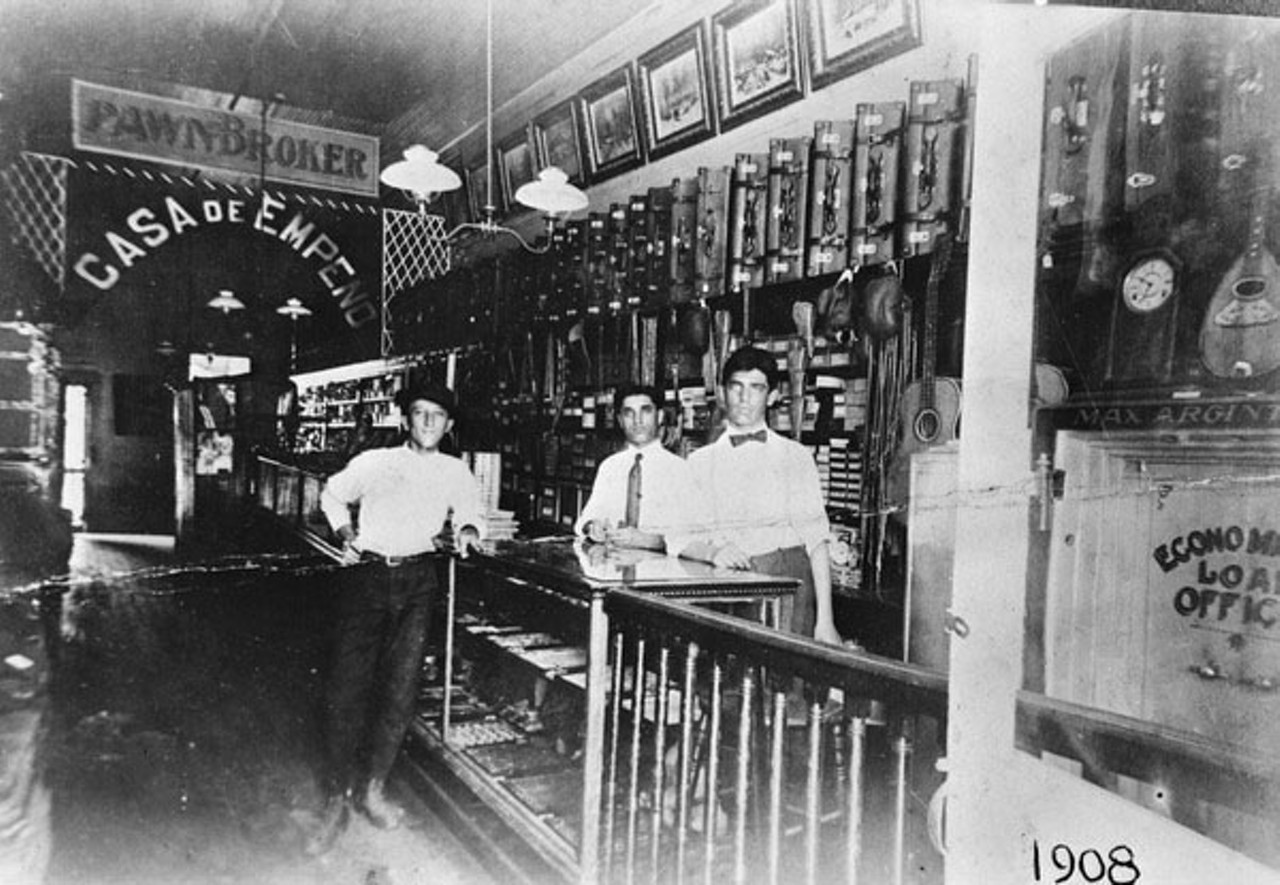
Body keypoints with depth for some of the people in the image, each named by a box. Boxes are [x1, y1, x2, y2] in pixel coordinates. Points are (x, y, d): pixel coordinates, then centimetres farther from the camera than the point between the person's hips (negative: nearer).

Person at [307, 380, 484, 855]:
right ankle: (336, 801, 6)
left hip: (417, 581, 1)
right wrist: (347, 533, 8)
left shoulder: (455, 472, 14)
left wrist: (468, 530, -5)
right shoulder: (374, 462, 12)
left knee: (400, 686, -4)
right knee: (347, 686, -5)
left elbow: (469, 511, 17)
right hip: (368, 576, -1)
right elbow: (332, 494, 23)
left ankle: (373, 787, 14)